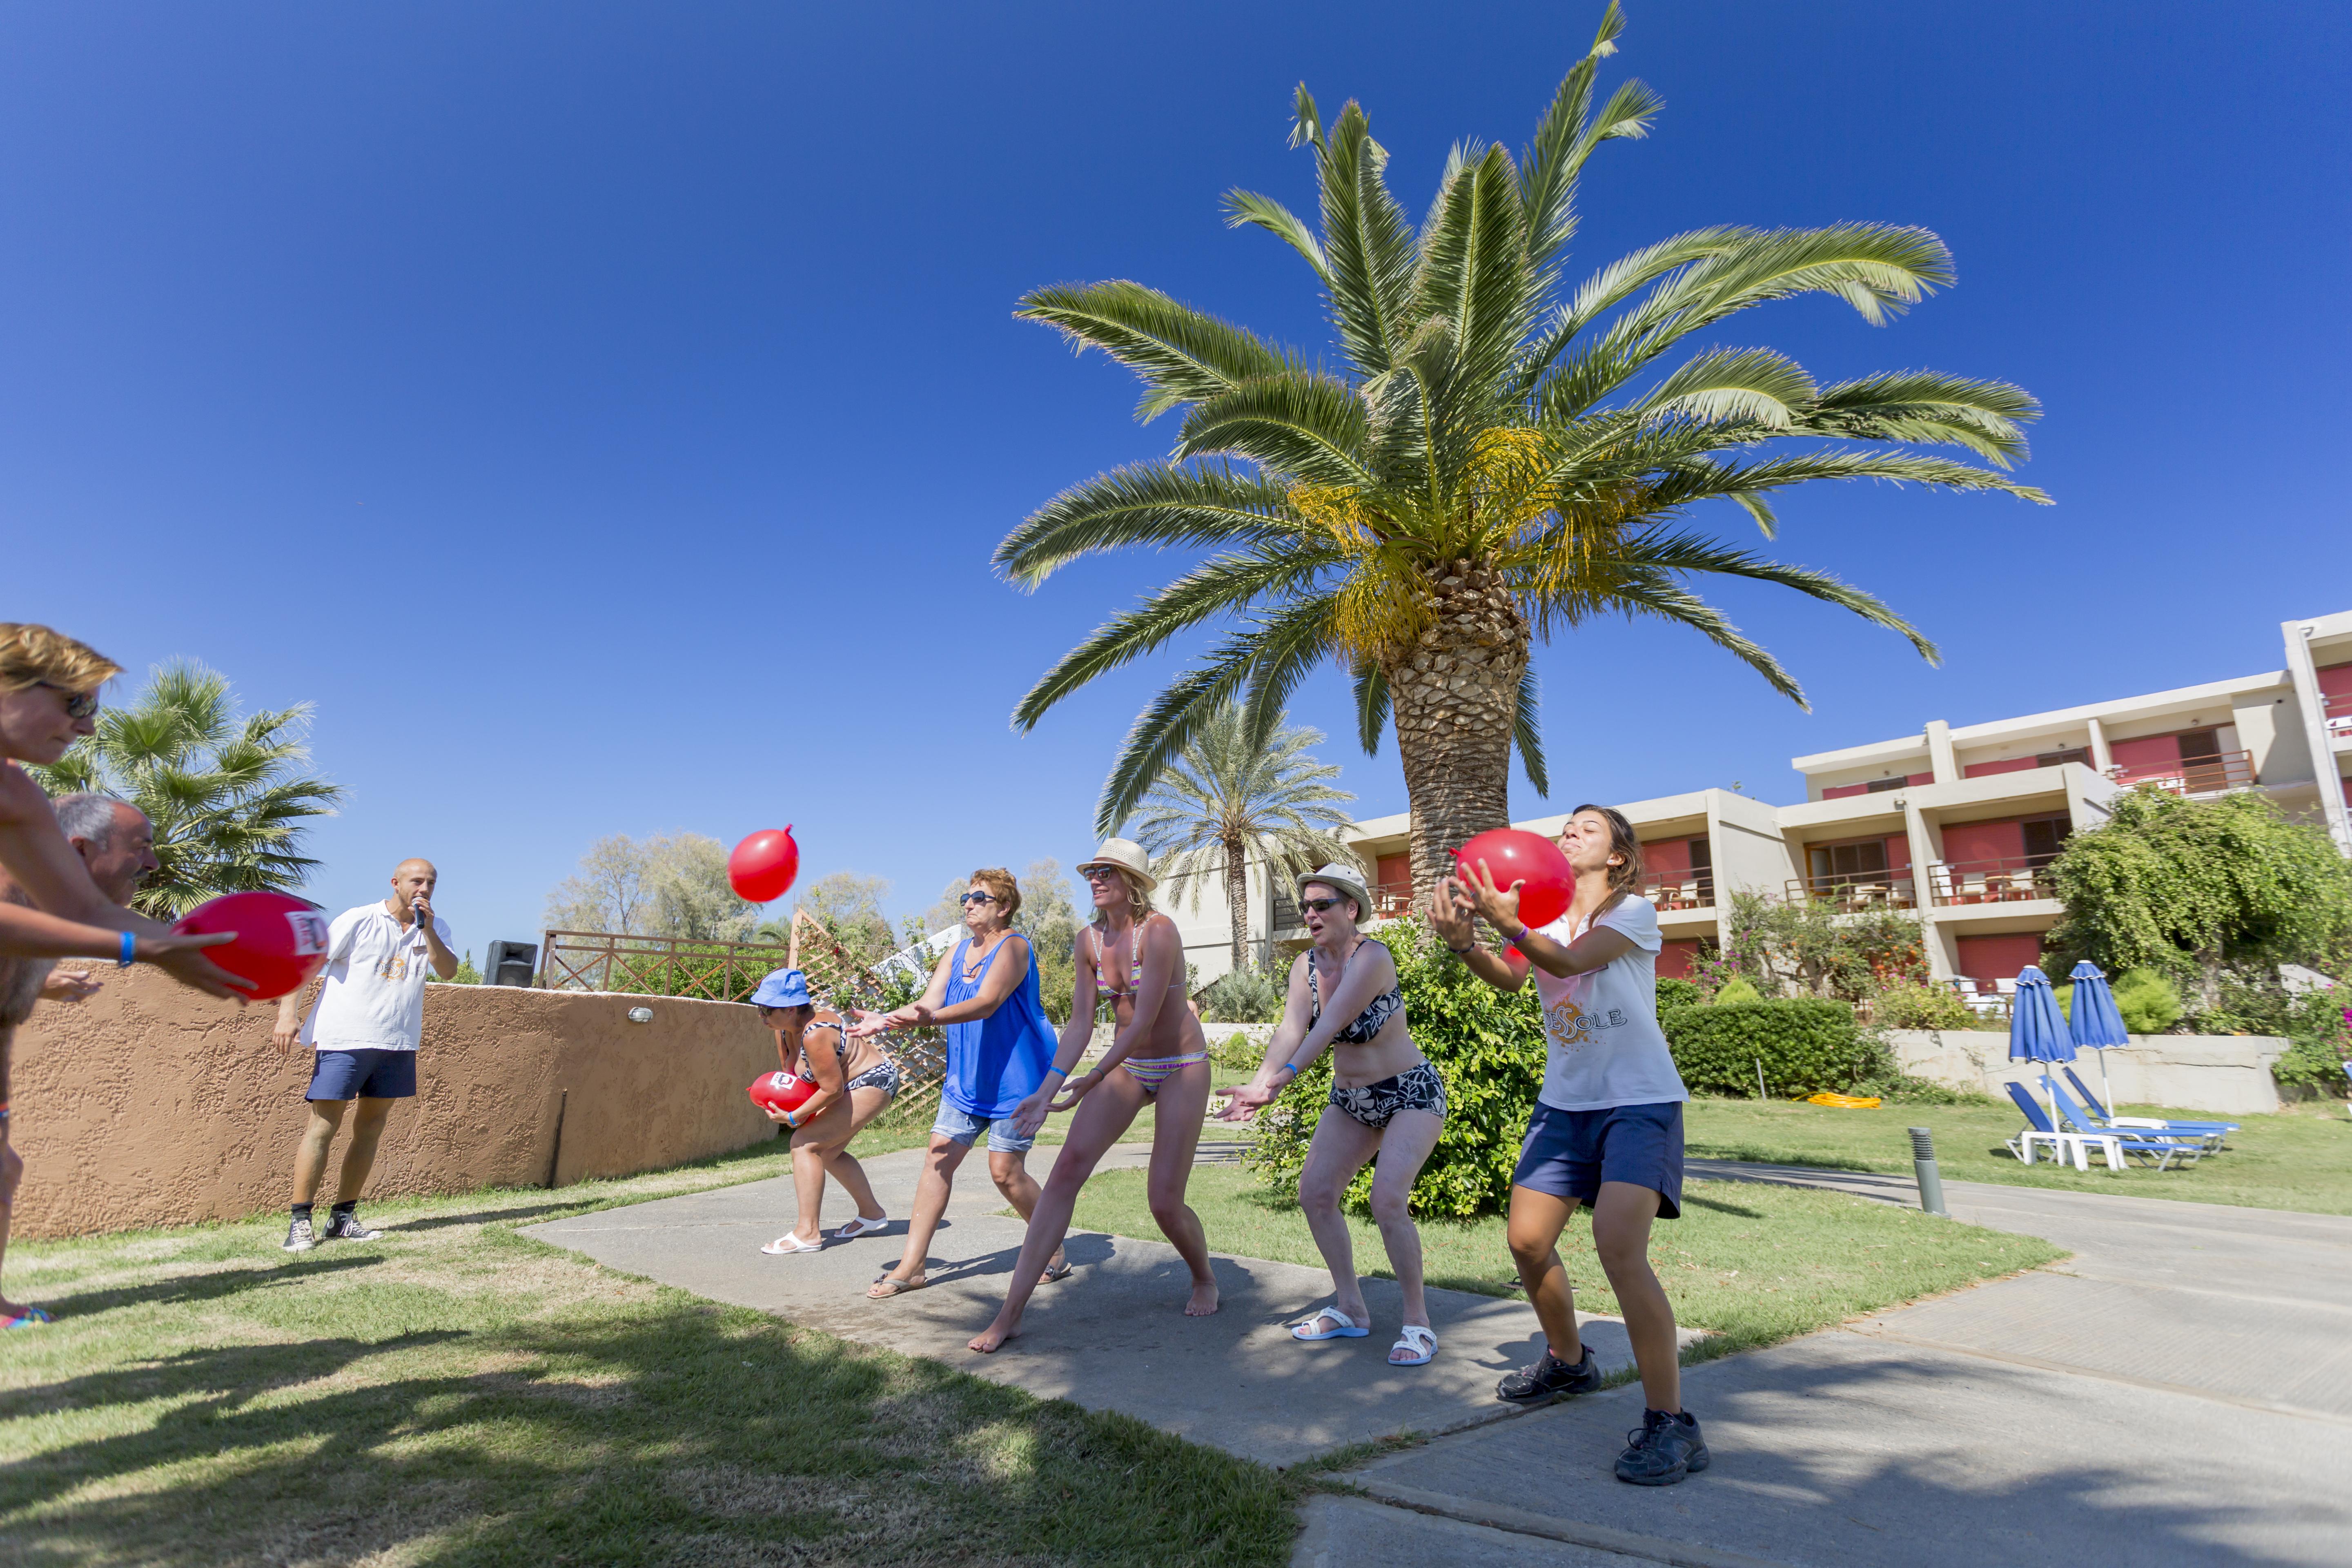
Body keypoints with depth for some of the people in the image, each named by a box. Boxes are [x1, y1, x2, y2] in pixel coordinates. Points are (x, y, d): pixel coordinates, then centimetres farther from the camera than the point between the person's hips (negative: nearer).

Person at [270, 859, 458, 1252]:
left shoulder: (434, 928, 9)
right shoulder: (359, 921, -3)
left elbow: (448, 970, -6)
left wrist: (427, 929, -16)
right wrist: (288, 1013, -13)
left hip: (397, 1042, 4)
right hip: (345, 1039, -4)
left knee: (371, 1127, 8)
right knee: (324, 1125, -5)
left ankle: (343, 1217, 17)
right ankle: (300, 1222, 3)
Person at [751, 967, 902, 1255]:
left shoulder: (815, 1035, -30)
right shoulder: (786, 1027, -1)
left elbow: (833, 1089, -26)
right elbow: (791, 1072, 10)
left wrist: (794, 1117, -21)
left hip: (872, 1083, -11)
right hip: (853, 1083, 11)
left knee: (806, 1144, -17)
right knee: (828, 1151, 20)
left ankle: (808, 1233, -15)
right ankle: (872, 1213, 34)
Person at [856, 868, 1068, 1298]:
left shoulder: (1013, 946, -14)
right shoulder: (960, 949, 11)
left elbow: (986, 1003, -27)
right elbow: (930, 1000, 2)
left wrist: (929, 1018, -41)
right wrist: (887, 1020, -16)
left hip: (1015, 1079, -7)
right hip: (967, 1080, 7)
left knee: (1006, 1172, -4)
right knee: (938, 1158, 2)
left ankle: (1055, 1252, 18)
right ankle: (913, 1265, 11)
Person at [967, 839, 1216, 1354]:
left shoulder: (1159, 931, -21)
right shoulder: (1089, 940, -1)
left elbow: (1145, 1020, -23)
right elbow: (1080, 1024, 0)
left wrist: (1092, 1080, -17)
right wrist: (1046, 1091, -7)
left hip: (1181, 1066, -5)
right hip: (1127, 1065, 5)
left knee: (1165, 1202, -4)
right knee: (1067, 1169, -10)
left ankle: (1204, 1280, 30)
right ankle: (1011, 1312, -5)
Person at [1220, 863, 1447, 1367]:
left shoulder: (1373, 958, -24)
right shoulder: (1306, 965, -5)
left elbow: (1331, 1023, -35)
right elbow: (1291, 1027, -18)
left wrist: (1284, 1077, -46)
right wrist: (1259, 1081, -36)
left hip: (1411, 1094, -7)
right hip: (1352, 1100, 7)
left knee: (1387, 1198, -21)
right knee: (1315, 1193, 2)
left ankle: (1418, 1322, -2)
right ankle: (1350, 1309, 19)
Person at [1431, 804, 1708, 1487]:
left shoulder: (1634, 911, -7)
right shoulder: (1545, 916, 9)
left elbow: (1570, 960, -26)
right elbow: (1511, 979, -10)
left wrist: (1511, 925, -45)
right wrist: (1465, 942, -30)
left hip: (1639, 1100, -6)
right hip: (1565, 1100, 6)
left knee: (1618, 1245, -21)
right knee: (1528, 1240, 5)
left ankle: (1671, 1422, -7)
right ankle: (1568, 1362, 31)